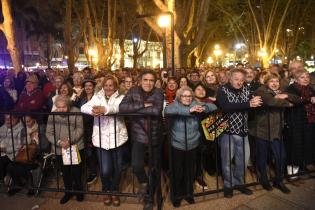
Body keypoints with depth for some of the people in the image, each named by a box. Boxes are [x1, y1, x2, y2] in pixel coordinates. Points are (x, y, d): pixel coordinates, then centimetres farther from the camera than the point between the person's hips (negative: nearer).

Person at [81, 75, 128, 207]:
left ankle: (114, 191, 38)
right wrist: (92, 110, -32)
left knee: (117, 168, 11)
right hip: (101, 139, 1)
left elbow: (121, 107, -22)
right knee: (105, 170, -1)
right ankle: (106, 191, 31)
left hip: (118, 138, 0)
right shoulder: (97, 97, 7)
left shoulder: (121, 97, 1)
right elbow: (83, 107, -9)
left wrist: (105, 109, -39)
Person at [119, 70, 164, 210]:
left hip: (155, 136, 1)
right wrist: (143, 105, -23)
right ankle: (143, 182, 20)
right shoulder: (133, 92, -4)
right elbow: (122, 107, -19)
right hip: (139, 136, 0)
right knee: (136, 165, -18)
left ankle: (149, 198, 36)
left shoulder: (158, 93, -6)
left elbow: (157, 110, -24)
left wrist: (134, 109, -20)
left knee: (154, 168, 11)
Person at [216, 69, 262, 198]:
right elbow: (226, 107, -27)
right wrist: (248, 104, -28)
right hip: (228, 130, -5)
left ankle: (238, 183, 33)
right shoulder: (223, 90, -9)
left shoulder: (246, 90, 9)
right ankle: (228, 185, 25)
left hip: (243, 130, 5)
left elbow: (254, 103, 4)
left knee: (243, 159, 13)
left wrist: (255, 102, -18)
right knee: (227, 160, 6)